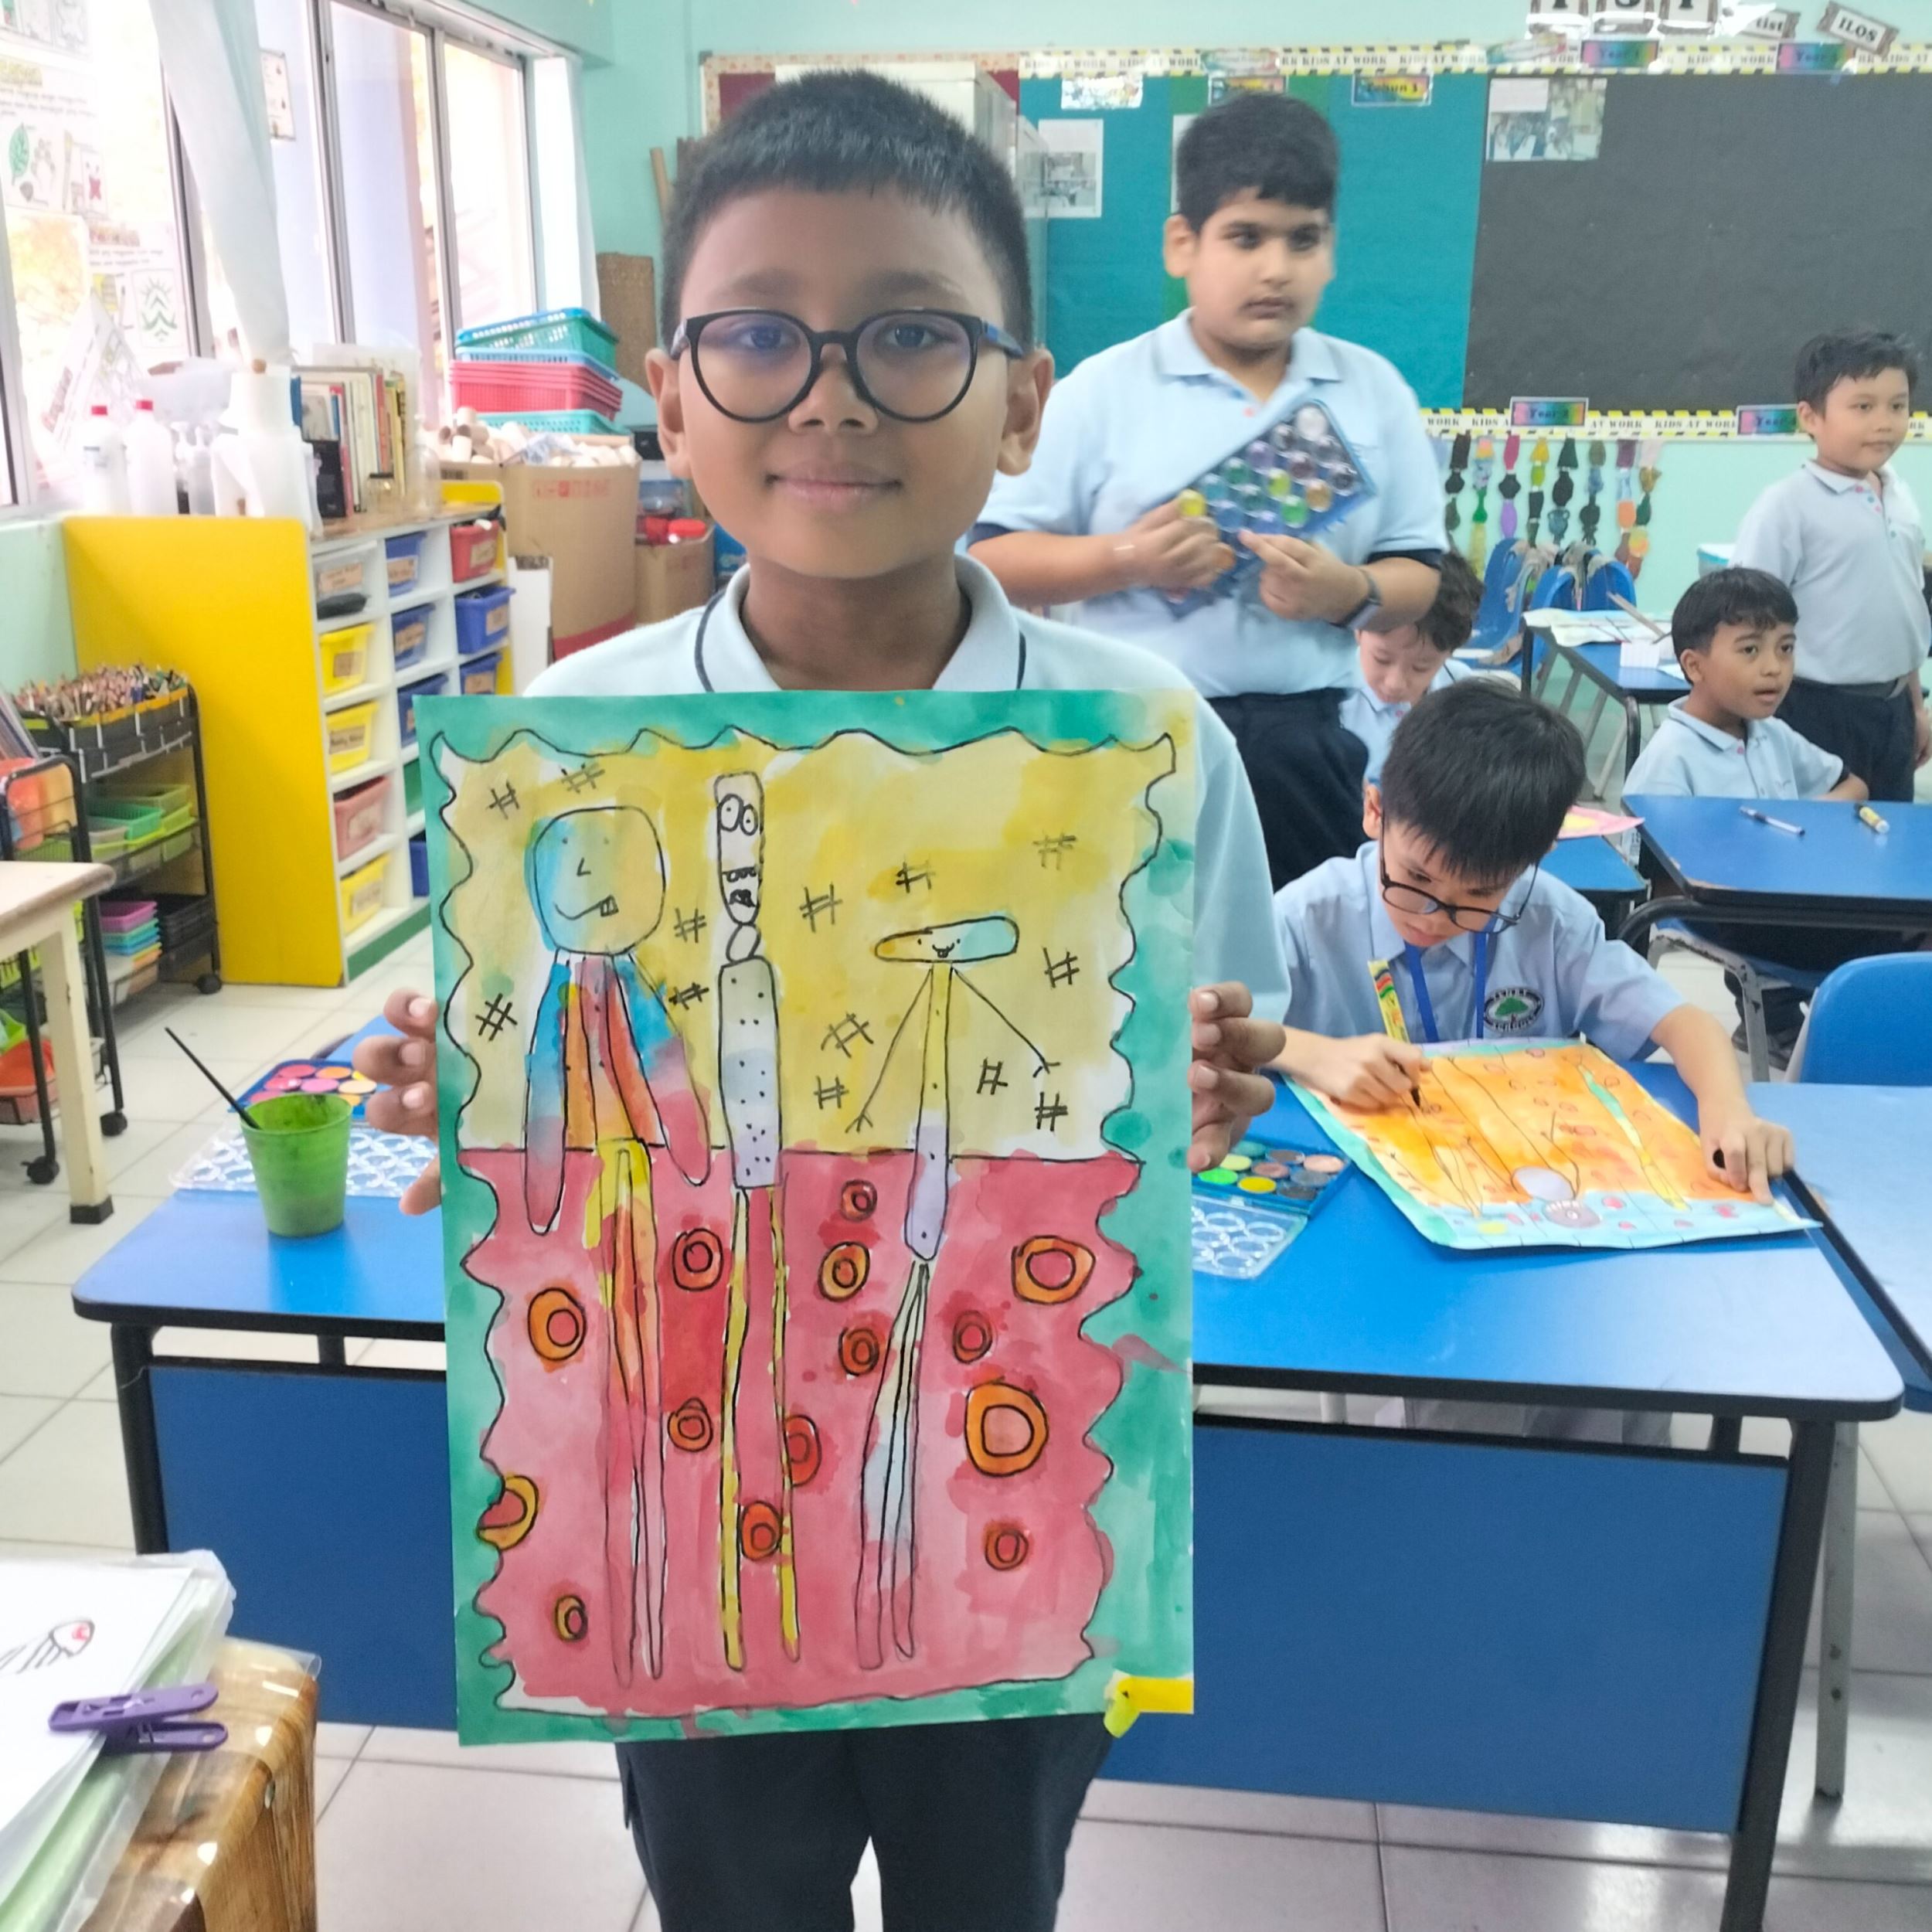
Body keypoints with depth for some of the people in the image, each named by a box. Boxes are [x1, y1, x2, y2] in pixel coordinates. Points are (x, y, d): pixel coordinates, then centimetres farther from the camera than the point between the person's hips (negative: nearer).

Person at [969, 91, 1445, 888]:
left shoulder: (1373, 390, 6)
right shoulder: (1102, 391, -2)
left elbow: (1418, 574, 7)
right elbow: (995, 558, -2)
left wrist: (1349, 593, -15)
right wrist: (1124, 560, -18)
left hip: (1306, 745, 3)